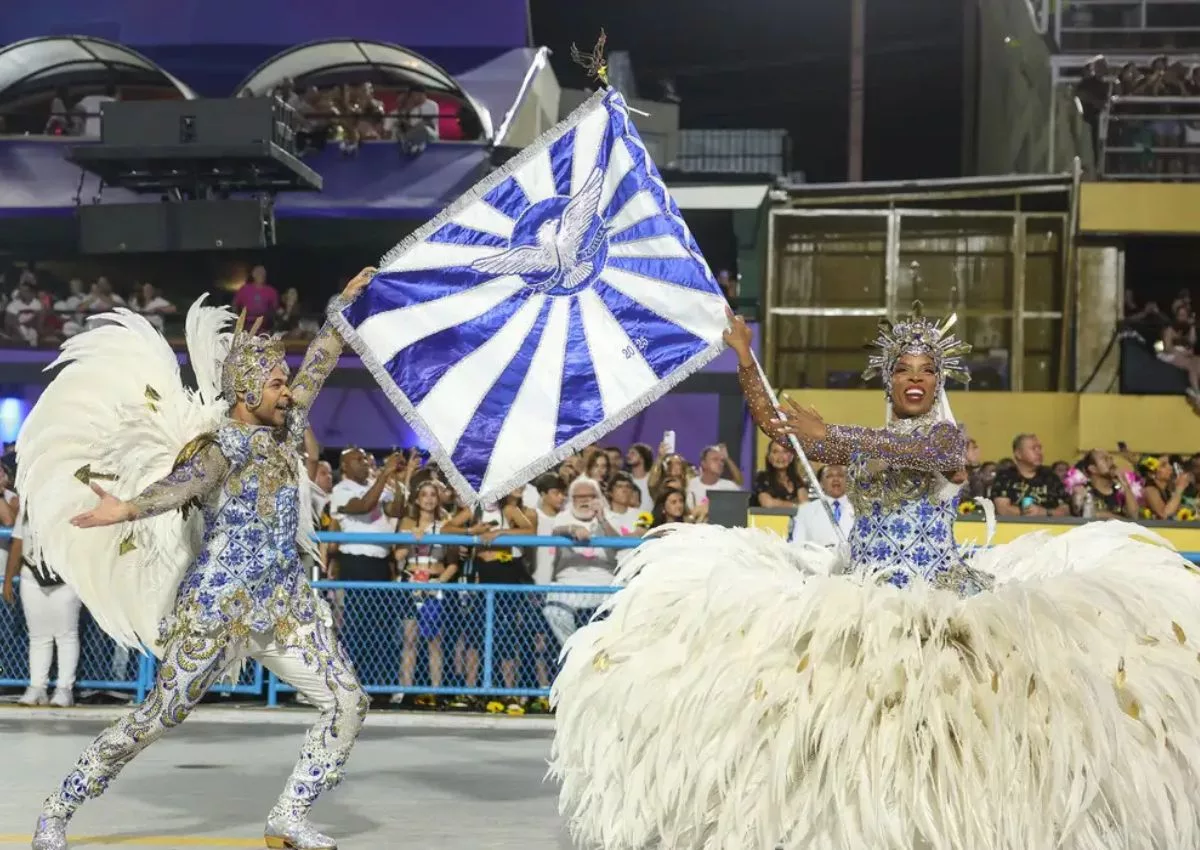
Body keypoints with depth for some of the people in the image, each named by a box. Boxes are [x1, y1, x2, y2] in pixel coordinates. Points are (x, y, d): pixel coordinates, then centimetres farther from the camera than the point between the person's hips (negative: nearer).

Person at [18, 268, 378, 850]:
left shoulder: (283, 431, 10)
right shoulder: (220, 445, -13)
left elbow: (318, 367, 22)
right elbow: (181, 484, -33)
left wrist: (344, 307, 26)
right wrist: (127, 507, -53)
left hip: (284, 605, 8)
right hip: (218, 607, -7)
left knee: (348, 703, -1)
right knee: (154, 720, -3)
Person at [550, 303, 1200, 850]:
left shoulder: (949, 437, 3)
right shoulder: (864, 439, 18)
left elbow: (914, 453, -20)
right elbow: (774, 425, 16)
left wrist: (830, 436, -28)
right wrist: (744, 359, 7)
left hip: (935, 591, -4)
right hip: (859, 592, 4)